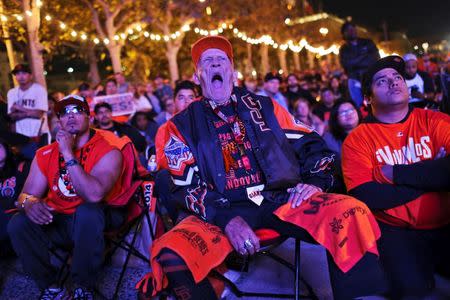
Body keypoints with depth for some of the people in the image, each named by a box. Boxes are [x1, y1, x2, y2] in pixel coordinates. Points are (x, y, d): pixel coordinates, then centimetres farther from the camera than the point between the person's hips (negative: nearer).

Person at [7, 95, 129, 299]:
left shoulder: (107, 151, -14)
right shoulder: (45, 155, 3)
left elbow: (94, 195, -30)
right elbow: (26, 195, 2)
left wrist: (68, 154, -27)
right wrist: (29, 203, -24)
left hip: (95, 220, -4)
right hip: (59, 221, 5)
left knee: (87, 211, -36)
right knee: (18, 224, -19)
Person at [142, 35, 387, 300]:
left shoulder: (264, 107, 17)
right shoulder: (183, 125, 11)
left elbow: (312, 146, 16)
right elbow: (184, 186, 1)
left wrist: (316, 182, -6)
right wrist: (227, 219, -16)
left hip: (281, 201, 1)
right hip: (221, 213, -1)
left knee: (351, 212, -26)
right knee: (171, 255, -30)